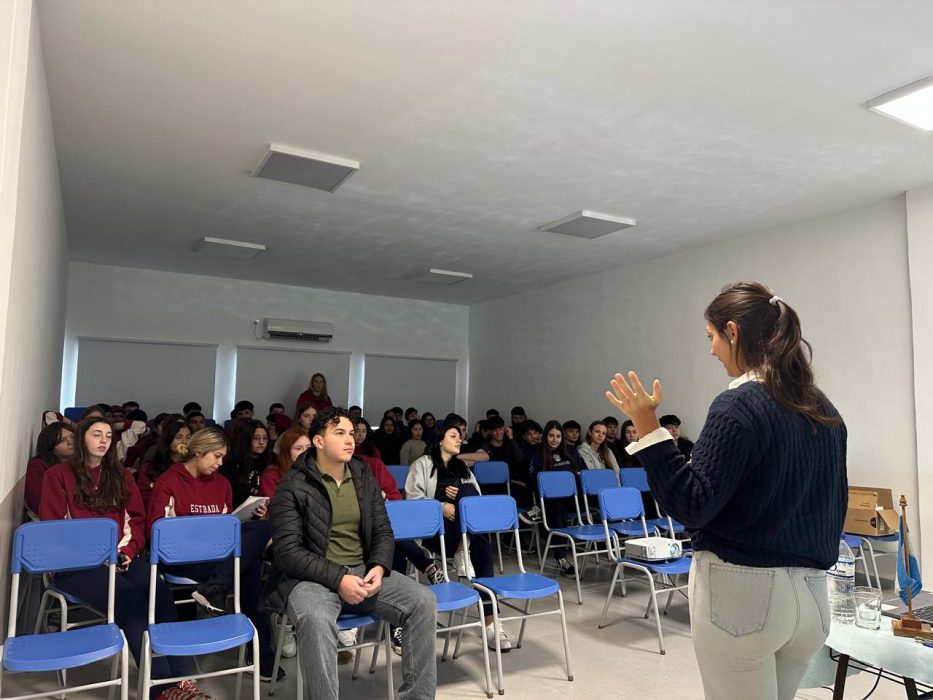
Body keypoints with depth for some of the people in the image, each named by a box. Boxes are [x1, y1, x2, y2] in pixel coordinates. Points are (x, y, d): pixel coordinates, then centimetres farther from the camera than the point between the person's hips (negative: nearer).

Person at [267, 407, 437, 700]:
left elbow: (383, 531, 10)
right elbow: (288, 551, -14)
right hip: (311, 577, -4)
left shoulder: (364, 476, 9)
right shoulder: (293, 486, -8)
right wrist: (338, 579, -23)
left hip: (362, 571, 5)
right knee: (316, 619, -38)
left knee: (423, 601, -15)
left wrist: (378, 568, -11)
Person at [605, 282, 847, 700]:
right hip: (812, 596, 8)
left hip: (741, 591, -8)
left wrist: (648, 428, -19)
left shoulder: (737, 406, -17)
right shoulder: (824, 410, 7)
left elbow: (693, 506, -20)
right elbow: (834, 507, 15)